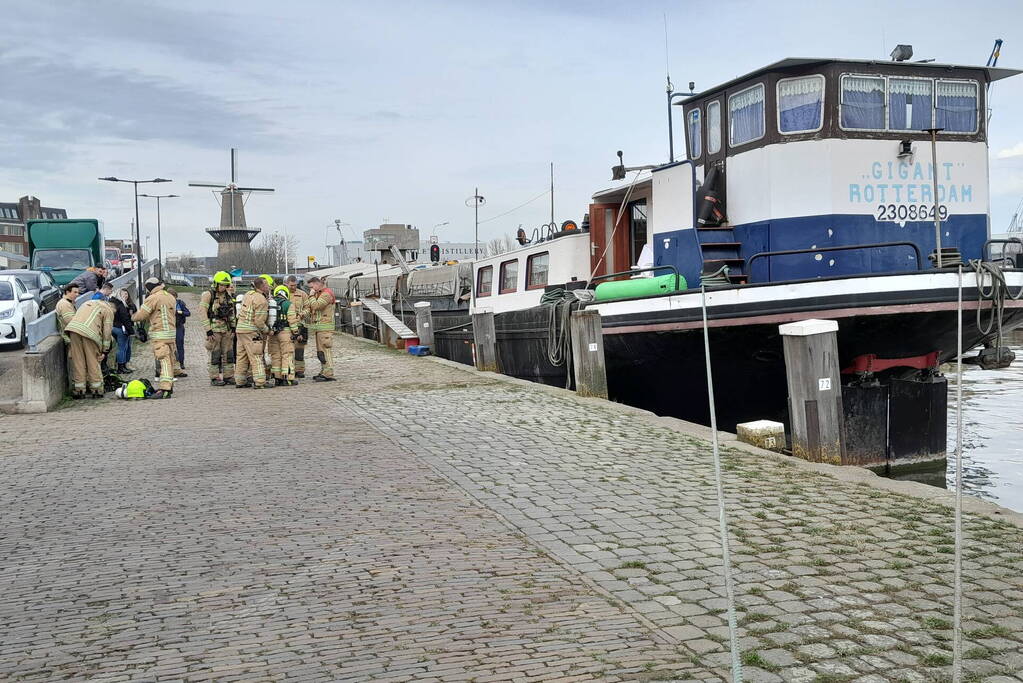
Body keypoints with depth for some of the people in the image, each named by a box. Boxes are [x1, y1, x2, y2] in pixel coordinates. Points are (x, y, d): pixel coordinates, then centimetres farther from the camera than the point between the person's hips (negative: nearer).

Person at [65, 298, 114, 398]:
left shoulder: (88, 302, 33)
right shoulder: (109, 310, 15)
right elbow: (107, 332, 8)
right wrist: (104, 351, 12)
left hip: (73, 329, 4)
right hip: (90, 332, -4)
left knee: (78, 361, 9)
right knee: (93, 362, 7)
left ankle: (78, 390, 12)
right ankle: (96, 391, 12)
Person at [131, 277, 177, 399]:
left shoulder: (152, 298, -9)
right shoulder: (170, 297, 14)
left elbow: (140, 315, -7)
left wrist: (133, 318, 16)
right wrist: (149, 319, 22)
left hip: (159, 334, -8)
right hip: (171, 333, 8)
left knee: (163, 360, -14)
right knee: (170, 360, 15)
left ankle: (165, 389, -21)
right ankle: (170, 386, 22)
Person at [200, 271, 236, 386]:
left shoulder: (227, 295, 10)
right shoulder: (208, 295, -9)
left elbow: (232, 312, 17)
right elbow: (202, 312, -13)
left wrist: (233, 327, 11)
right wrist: (208, 330, -16)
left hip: (227, 329, 6)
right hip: (214, 329, -6)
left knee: (228, 354, 7)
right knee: (215, 355, -2)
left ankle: (228, 376, 14)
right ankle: (214, 378, 3)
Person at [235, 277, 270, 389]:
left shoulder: (248, 294, 9)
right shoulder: (261, 300, -15)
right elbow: (259, 321, -17)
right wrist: (267, 330, -2)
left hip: (240, 328, 8)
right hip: (251, 331, -8)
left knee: (242, 357, 13)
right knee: (256, 357, -6)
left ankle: (240, 381, 18)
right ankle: (260, 382, -9)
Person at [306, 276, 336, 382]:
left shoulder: (326, 294, -11)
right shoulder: (319, 294, 22)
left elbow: (315, 306, -22)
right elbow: (311, 308, 22)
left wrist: (312, 296, -9)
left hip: (324, 327, -10)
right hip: (319, 327, 10)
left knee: (324, 350, -12)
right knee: (321, 351, 12)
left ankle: (328, 374, -14)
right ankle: (324, 372, 17)